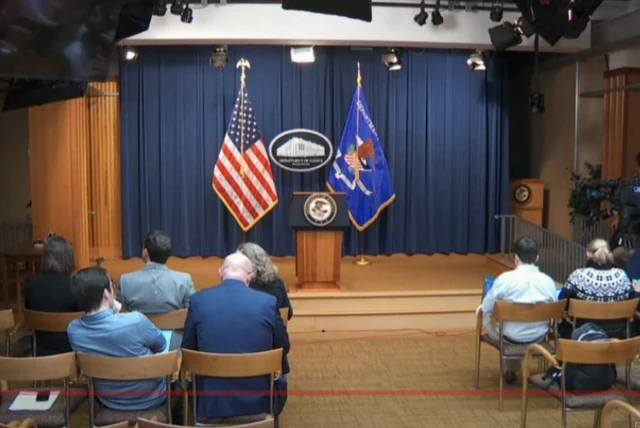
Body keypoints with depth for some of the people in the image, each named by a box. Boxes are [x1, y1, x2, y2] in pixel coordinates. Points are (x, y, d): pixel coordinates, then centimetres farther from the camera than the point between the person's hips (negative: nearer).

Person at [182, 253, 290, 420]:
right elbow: (283, 347, 5)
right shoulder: (268, 301, -9)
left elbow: (188, 349, 5)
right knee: (279, 382, 32)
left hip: (211, 400, 1)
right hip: (259, 399, 0)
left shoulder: (198, 300, -7)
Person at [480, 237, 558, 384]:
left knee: (484, 315, 25)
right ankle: (513, 369, 47)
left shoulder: (505, 278, -18)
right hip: (539, 336, 4)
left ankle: (511, 369, 41)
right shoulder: (548, 281, -8)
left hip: (510, 336, -3)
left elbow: (487, 308, -8)